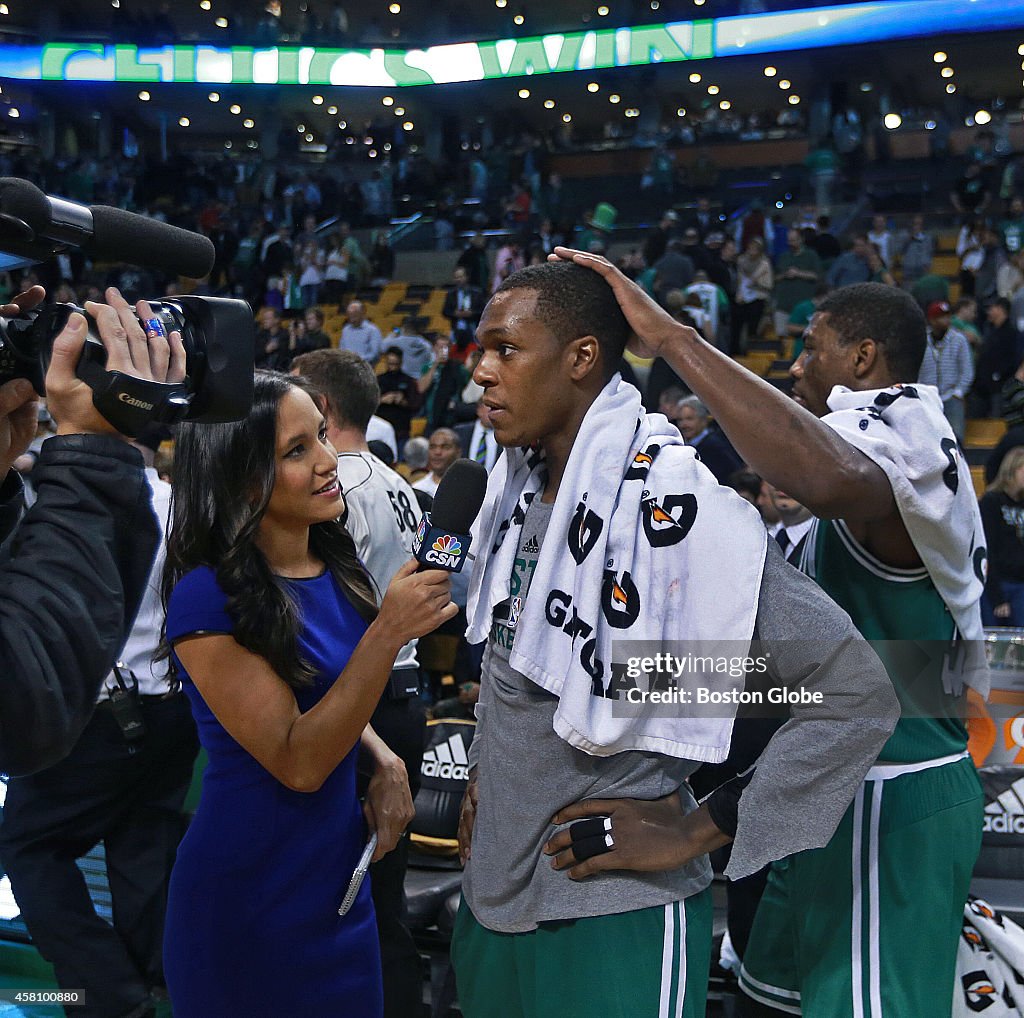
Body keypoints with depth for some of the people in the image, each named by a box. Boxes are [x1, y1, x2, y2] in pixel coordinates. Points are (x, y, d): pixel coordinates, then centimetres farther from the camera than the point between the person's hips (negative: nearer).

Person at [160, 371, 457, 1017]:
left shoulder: (333, 565, 0)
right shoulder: (209, 596, -22)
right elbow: (297, 762, -23)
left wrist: (383, 763, -2)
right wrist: (389, 632, -31)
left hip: (341, 880, 7)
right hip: (251, 899, -7)